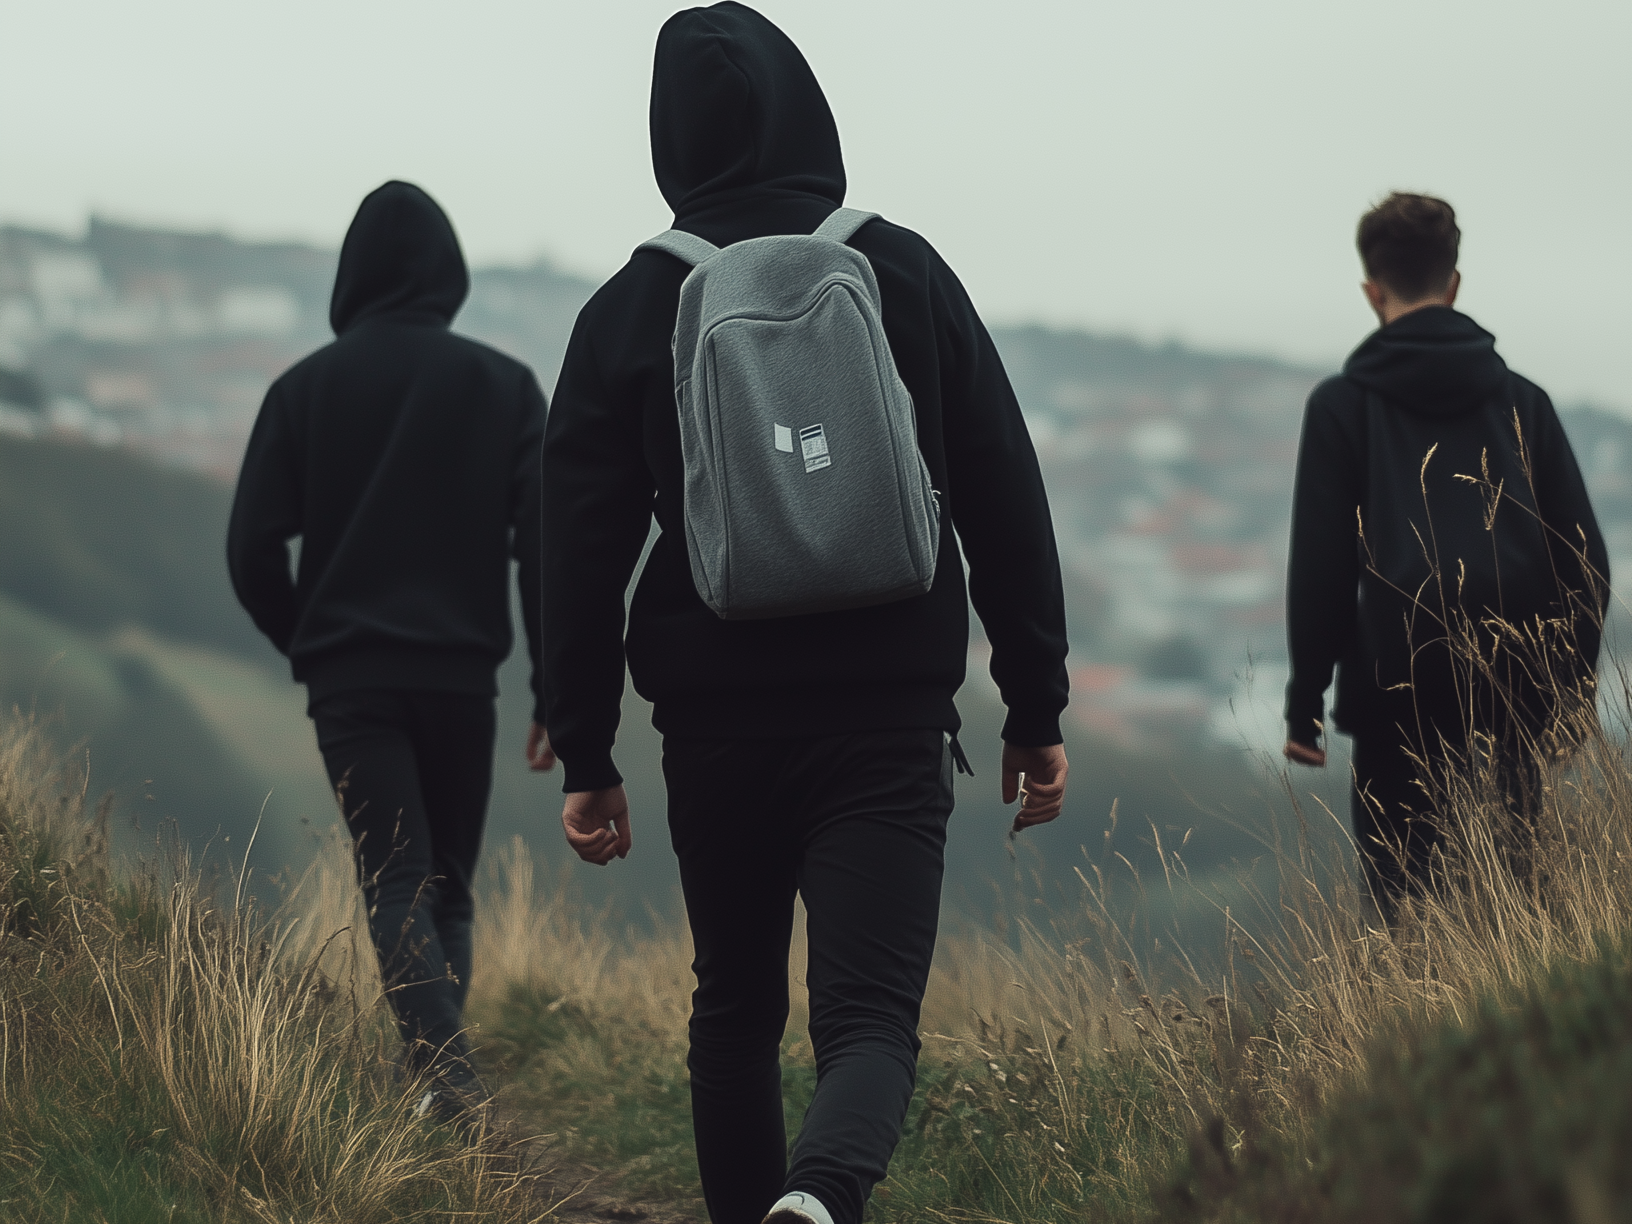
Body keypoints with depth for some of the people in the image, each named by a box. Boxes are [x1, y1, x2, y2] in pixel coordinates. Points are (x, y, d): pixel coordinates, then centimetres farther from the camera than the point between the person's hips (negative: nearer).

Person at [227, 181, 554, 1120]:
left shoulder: (307, 388, 2)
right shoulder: (506, 386, 2)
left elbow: (253, 548, -1)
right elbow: (546, 547, -4)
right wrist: (557, 700, -1)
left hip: (349, 680, -1)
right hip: (462, 675, 1)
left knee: (397, 887, -5)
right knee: (450, 889, 14)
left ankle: (447, 1064, -26)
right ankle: (438, 1072, 7)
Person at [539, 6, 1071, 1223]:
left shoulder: (630, 309, 1)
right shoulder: (905, 274, 1)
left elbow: (584, 549, 0)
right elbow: (1007, 507, 2)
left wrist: (586, 756, 5)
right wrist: (1037, 712, 7)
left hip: (716, 729, 1)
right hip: (891, 723, -1)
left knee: (737, 1009, 20)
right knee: (871, 1018, -7)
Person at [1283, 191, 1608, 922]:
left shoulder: (1342, 405, 1)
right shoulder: (1522, 401, 10)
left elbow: (1320, 562, -2)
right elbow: (1584, 558, 10)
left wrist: (1305, 702, 3)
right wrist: (1577, 687, 17)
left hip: (1399, 693, -3)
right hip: (1512, 692, 3)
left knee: (1405, 896, 1)